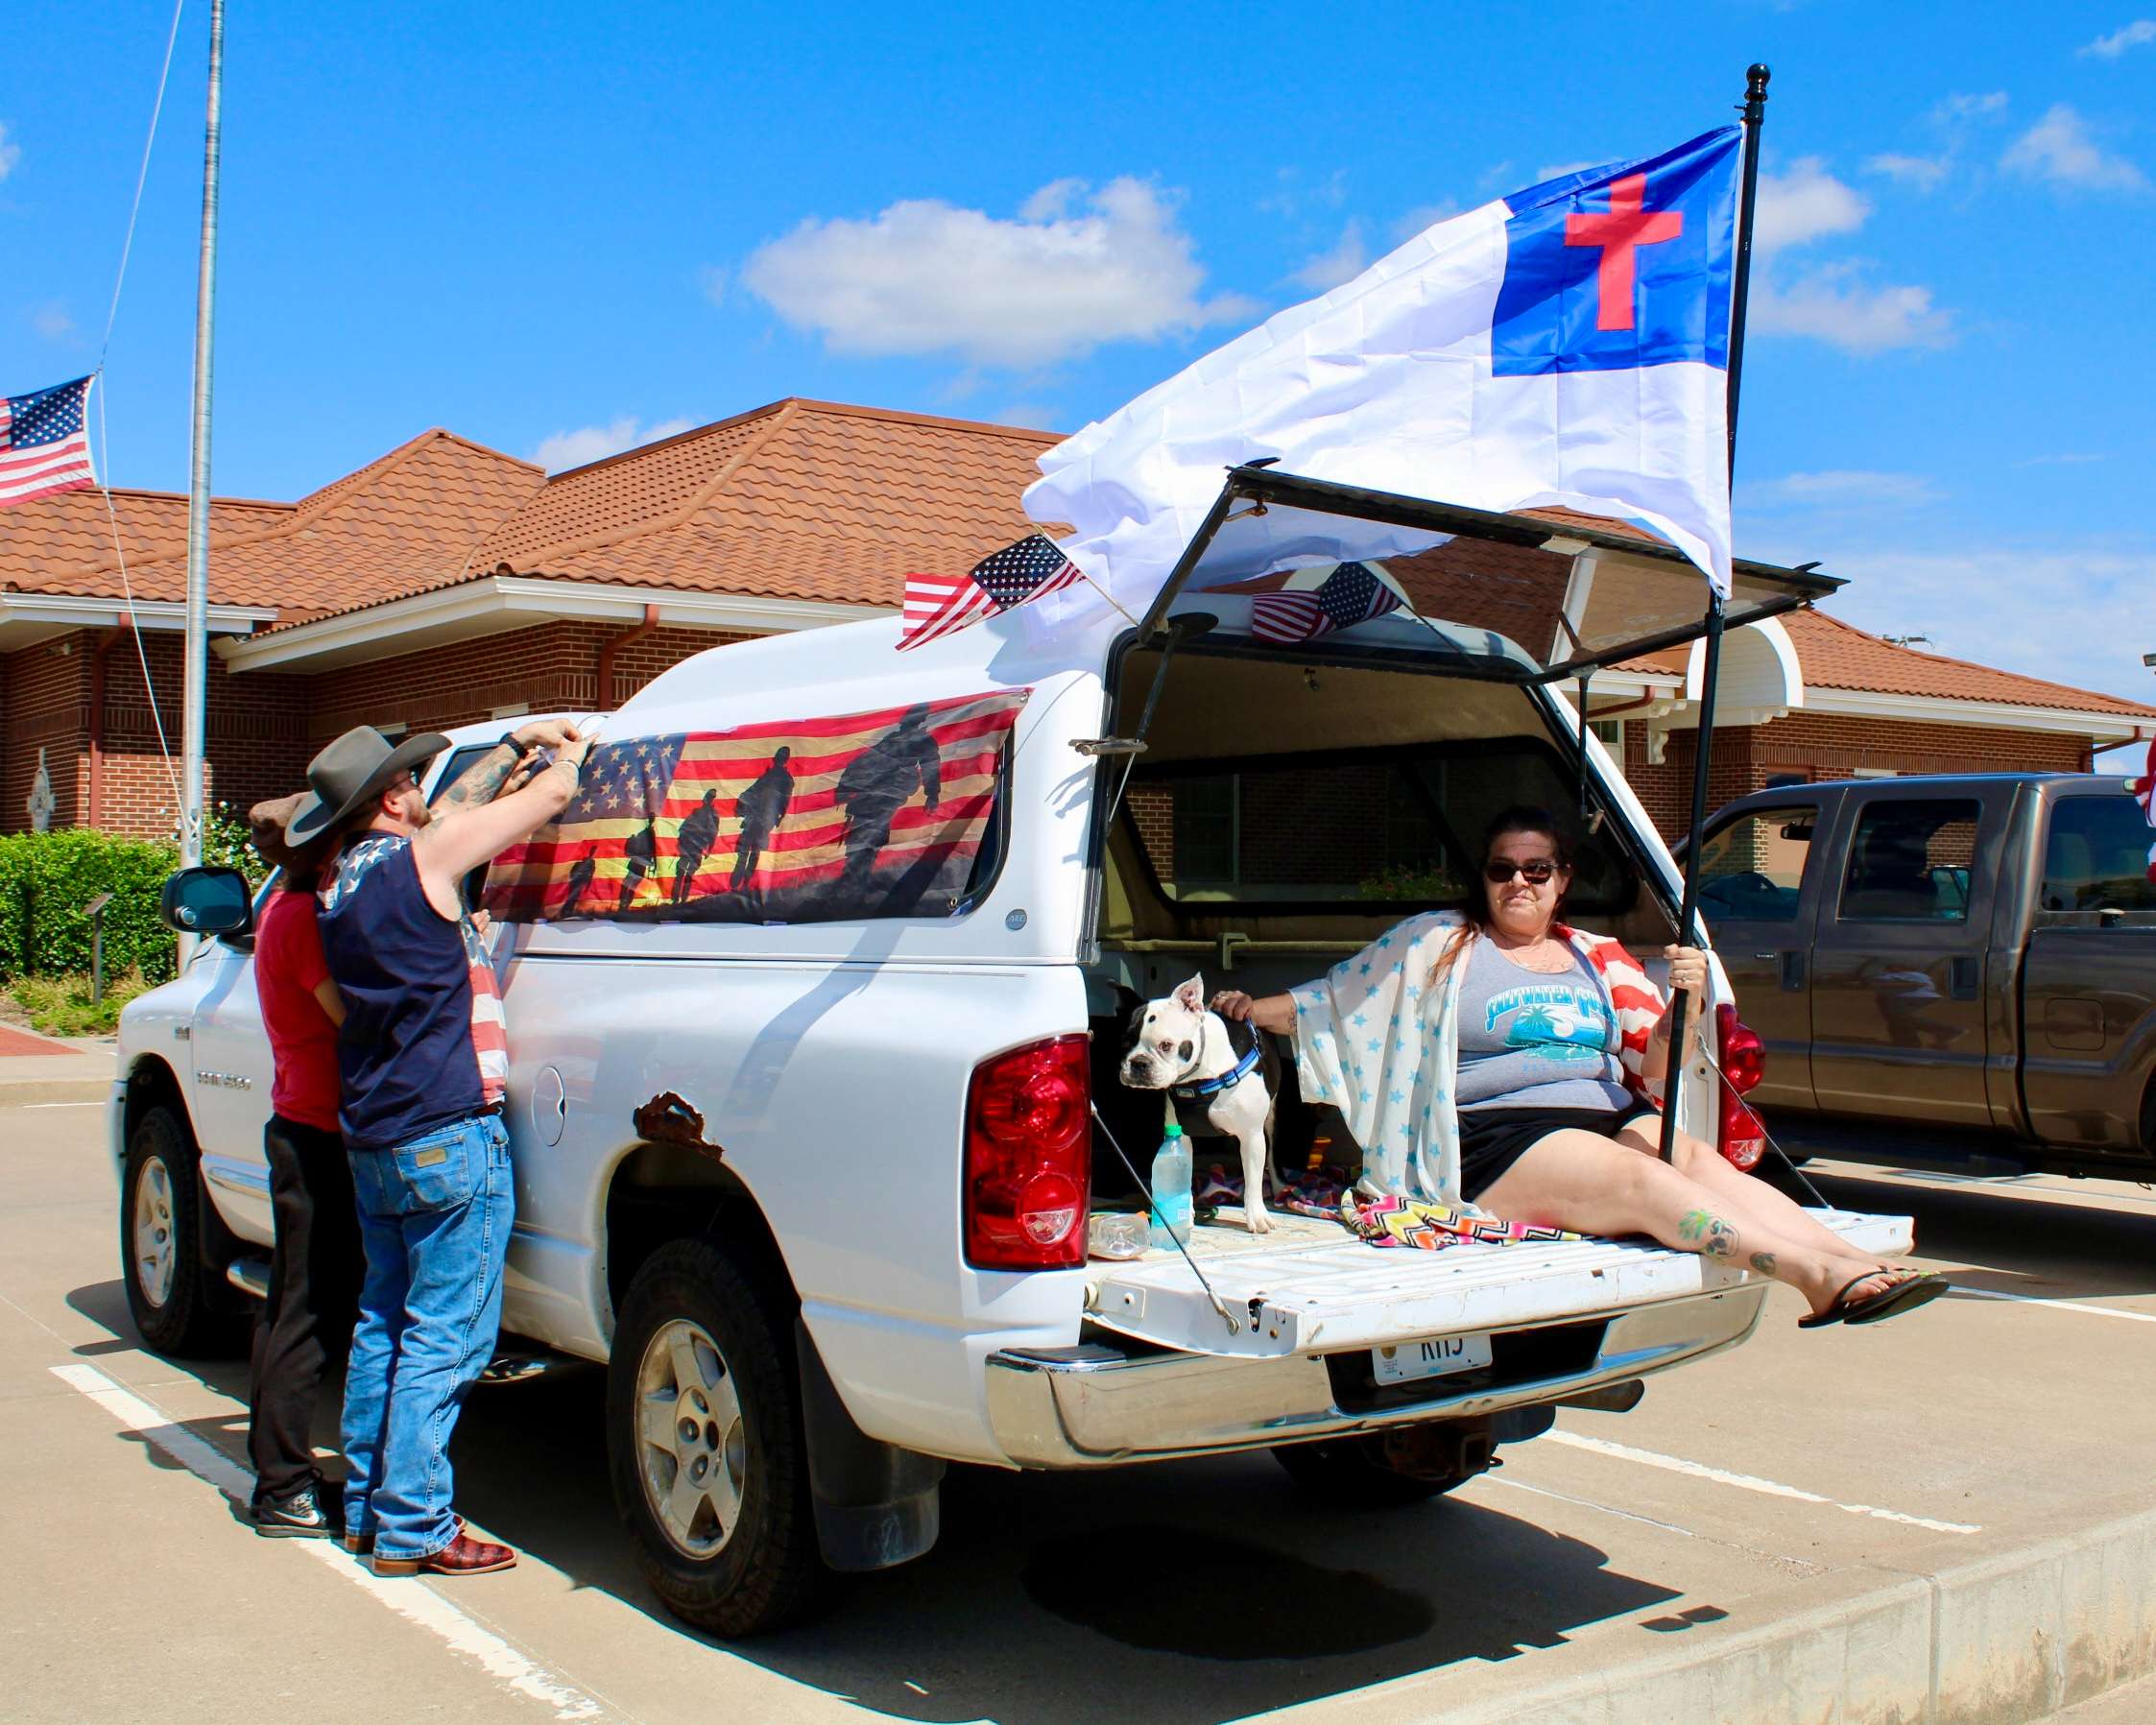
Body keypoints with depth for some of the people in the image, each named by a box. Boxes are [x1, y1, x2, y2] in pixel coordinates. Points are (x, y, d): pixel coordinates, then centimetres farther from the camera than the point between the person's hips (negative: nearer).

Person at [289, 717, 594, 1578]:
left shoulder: (340, 882, 11)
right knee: (444, 1337, -3)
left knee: (385, 1321, 17)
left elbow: (453, 810, 26)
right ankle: (412, 1529, 0)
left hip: (372, 1136, 9)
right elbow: (552, 795, -7)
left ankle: (367, 1505, 24)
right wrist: (567, 753, 15)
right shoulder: (421, 857, -12)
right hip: (448, 1135, -9)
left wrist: (518, 742, 30)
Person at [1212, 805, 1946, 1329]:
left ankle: (1855, 1266, -44)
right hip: (1495, 1139, -5)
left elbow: (1655, 1072, 13)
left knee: (1702, 1160, -28)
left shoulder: (1600, 959, 20)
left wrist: (1684, 1003, -5)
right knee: (1644, 1181, -32)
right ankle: (1821, 1275, -50)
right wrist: (1251, 1008, -1)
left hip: (1611, 1121, 5)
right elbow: (1331, 1002, 13)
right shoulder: (1435, 943, 11)